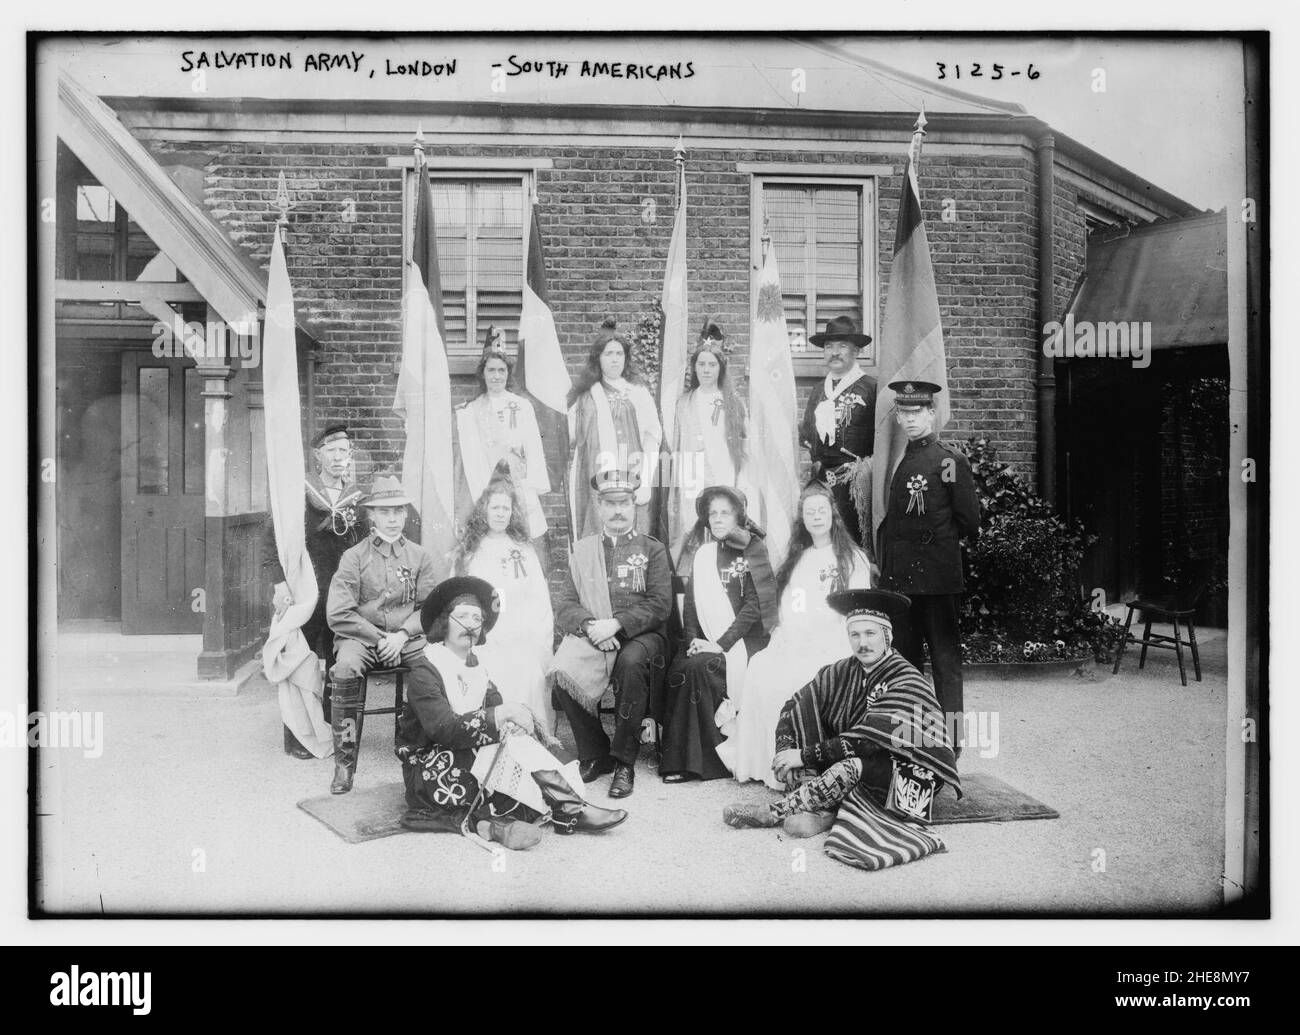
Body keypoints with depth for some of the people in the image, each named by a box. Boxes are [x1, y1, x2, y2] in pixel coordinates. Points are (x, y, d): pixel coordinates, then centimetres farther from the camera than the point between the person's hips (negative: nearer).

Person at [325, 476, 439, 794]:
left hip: (407, 636, 2)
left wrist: (401, 635, -10)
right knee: (346, 669, -34)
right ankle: (344, 763, -23)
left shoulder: (420, 556, 9)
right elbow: (339, 615, -4)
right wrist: (379, 638, -11)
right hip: (361, 636, -2)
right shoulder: (354, 557, 1)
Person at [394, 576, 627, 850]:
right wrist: (501, 714, -28)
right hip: (428, 773, -7)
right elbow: (442, 728, -26)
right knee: (515, 748, -25)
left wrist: (517, 715, -23)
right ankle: (569, 812, -24)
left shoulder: (477, 668, 13)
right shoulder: (424, 670, -11)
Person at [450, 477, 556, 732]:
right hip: (484, 641, -1)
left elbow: (540, 599, 12)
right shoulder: (466, 553, 18)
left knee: (531, 675, -25)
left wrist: (538, 640, -2)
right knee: (495, 674, -28)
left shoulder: (524, 551, 19)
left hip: (523, 637, 1)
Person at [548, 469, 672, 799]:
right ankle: (595, 754, -8)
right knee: (561, 671, -28)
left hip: (640, 635, -2)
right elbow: (564, 605, 8)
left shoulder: (653, 549, 11)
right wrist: (589, 625, -13)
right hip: (591, 636, 2)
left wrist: (616, 623, -17)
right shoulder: (581, 550, 17)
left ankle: (624, 760, -22)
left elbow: (660, 604, -3)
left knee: (630, 662, -36)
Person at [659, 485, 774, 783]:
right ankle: (679, 758, -20)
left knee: (698, 667, -29)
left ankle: (706, 760, -21)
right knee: (678, 667, -25)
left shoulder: (752, 549, 2)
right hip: (705, 641, 4)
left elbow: (755, 605, -7)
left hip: (741, 641, -4)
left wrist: (723, 643, -16)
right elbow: (691, 603, 13)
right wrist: (692, 640, -5)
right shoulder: (700, 554, 17)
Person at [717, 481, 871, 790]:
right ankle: (760, 762, -21)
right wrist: (782, 634, 1)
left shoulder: (853, 558, 8)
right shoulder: (796, 559, 24)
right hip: (793, 644, 5)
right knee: (760, 667, -26)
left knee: (785, 677, -32)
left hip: (831, 646, -4)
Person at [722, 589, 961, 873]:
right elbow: (794, 706, -4)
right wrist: (784, 752, -23)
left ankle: (772, 812, -25)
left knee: (853, 765, -36)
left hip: (904, 775, -6)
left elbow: (867, 741, -26)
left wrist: (806, 755, -26)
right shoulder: (842, 672, 0)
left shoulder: (907, 682, -18)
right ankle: (819, 811, -26)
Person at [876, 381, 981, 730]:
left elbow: (969, 522, -3)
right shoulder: (896, 459, 12)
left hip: (936, 576, -6)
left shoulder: (950, 459, -7)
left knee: (944, 655, -1)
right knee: (904, 655, 12)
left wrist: (940, 540, 9)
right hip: (899, 576, 7)